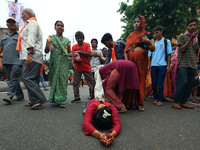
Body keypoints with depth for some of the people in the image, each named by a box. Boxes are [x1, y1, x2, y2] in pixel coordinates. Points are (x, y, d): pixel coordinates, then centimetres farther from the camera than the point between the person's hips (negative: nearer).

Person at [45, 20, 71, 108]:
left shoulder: (67, 41, 15)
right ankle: (54, 98, 10)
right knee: (54, 79, -3)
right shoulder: (51, 38, 12)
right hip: (54, 62, 0)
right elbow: (46, 51, 8)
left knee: (62, 79, -6)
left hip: (64, 62, 1)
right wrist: (48, 46, -12)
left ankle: (61, 100, -3)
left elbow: (70, 52, 18)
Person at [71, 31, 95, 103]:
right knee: (75, 83, 4)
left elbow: (89, 54, -11)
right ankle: (77, 98, 14)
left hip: (87, 67, -2)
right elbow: (73, 56, -1)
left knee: (91, 82, 2)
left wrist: (80, 52, -15)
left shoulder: (87, 45, 1)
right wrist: (73, 63, -21)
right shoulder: (74, 47, 7)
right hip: (77, 68, 3)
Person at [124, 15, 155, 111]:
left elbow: (153, 49, 8)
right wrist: (126, 59, -4)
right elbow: (126, 48, 11)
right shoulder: (131, 35, 19)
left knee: (140, 80, -2)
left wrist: (148, 41, -11)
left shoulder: (148, 35, 12)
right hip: (131, 59, 2)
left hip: (141, 60, -2)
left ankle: (139, 103, 6)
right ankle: (130, 101, 4)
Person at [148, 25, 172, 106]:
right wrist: (149, 65, 9)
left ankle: (160, 100, 6)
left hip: (162, 65, -3)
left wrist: (168, 65, -4)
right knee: (154, 83, 4)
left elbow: (169, 54, 3)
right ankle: (155, 98, 18)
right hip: (153, 65, 3)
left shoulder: (167, 41, 7)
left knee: (160, 83, -4)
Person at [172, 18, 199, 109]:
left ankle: (182, 102, 10)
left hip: (192, 65, 6)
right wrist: (191, 38, -9)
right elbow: (181, 49, -8)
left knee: (189, 85, 3)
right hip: (183, 65, -6)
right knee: (182, 83, -12)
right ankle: (175, 102, -5)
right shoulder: (182, 36, 3)